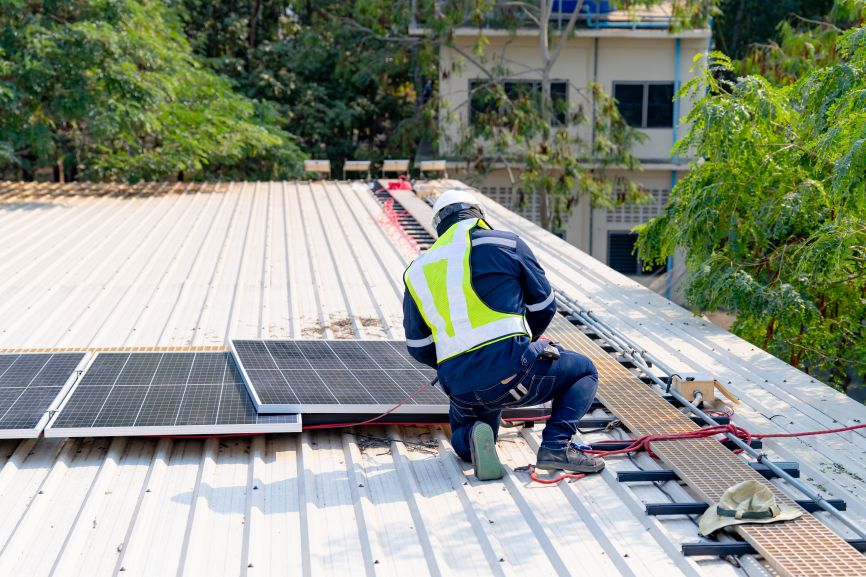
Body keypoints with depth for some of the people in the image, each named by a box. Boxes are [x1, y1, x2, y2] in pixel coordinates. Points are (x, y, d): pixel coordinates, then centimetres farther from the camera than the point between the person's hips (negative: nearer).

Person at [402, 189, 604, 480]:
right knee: (584, 371, 23)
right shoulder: (506, 243, 6)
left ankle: (473, 439, -2)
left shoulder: (416, 272, 15)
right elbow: (544, 304, 13)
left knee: (461, 437, 36)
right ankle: (556, 444, -2)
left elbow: (418, 347, 19)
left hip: (460, 389, 4)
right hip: (512, 369, -4)